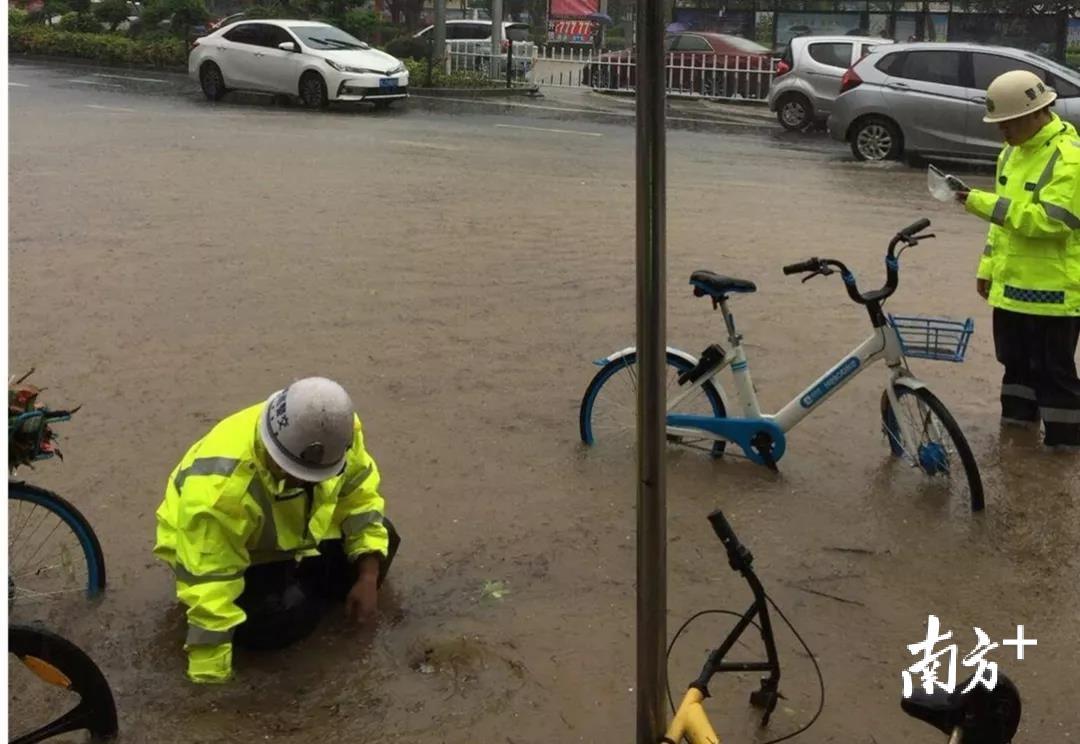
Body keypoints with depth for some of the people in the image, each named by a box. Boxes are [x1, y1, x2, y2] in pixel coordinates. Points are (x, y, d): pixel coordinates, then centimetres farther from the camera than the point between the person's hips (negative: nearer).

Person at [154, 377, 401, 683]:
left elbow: (360, 496, -9)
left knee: (382, 538, -7)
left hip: (295, 530, 5)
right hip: (216, 550, -5)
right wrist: (211, 676, -34)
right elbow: (208, 585, -38)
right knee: (280, 618, -27)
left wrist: (367, 577, -17)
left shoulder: (337, 433, -26)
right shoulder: (220, 486, -42)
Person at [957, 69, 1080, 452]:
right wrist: (988, 265, 16)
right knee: (1015, 361, 19)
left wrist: (985, 203, -30)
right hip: (1011, 283, 9)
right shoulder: (1013, 152, 10)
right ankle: (1016, 425, 34)